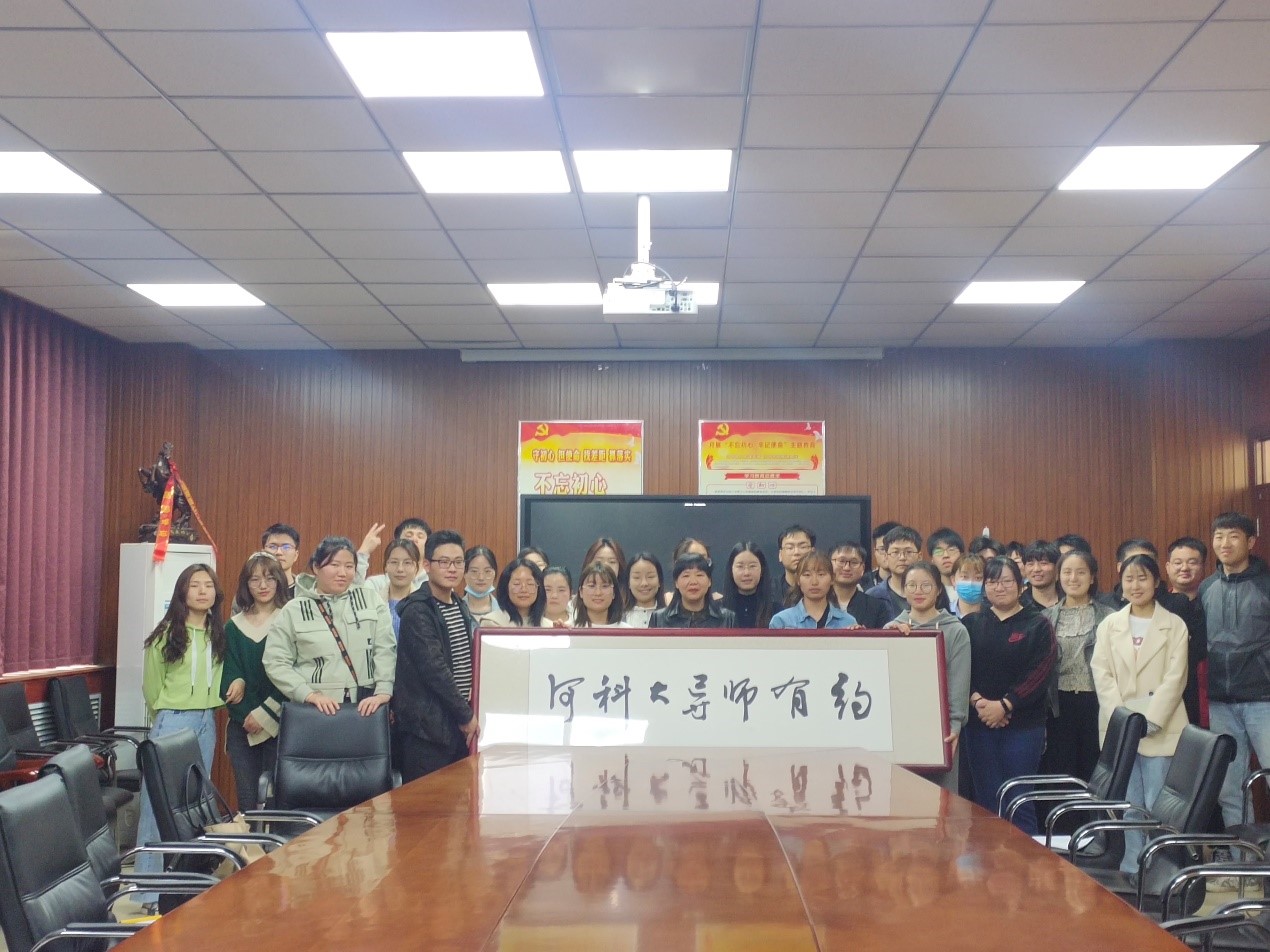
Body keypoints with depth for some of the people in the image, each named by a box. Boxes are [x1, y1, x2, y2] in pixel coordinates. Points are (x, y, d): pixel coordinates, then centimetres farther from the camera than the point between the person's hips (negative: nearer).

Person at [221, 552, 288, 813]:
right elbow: (229, 677, 5)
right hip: (243, 726, 3)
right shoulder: (234, 626, 11)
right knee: (247, 802, 3)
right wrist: (246, 716, -8)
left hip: (278, 724, -3)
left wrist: (264, 714, -11)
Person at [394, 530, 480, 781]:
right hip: (426, 726, -8)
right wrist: (466, 715, -13)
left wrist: (467, 713, 8)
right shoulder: (417, 611, -12)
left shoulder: (461, 607, 13)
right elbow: (434, 669, -18)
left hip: (457, 723, 8)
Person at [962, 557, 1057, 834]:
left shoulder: (1037, 626, 4)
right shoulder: (971, 625, 11)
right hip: (979, 723, 2)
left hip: (1024, 724, -2)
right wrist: (977, 700, -15)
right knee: (986, 799, 4)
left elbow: (1040, 673, -7)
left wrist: (1004, 705, -15)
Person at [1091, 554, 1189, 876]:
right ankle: (1132, 870, 12)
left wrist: (1151, 721, -13)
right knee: (1129, 804, 6)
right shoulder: (1109, 625, 11)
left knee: (1158, 805, -4)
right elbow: (1101, 673, 4)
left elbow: (1175, 677, -4)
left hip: (1160, 728, -2)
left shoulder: (1174, 625, 3)